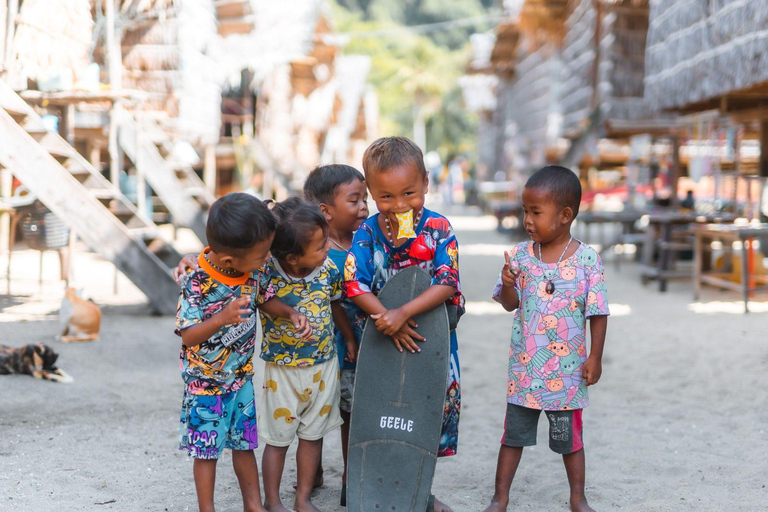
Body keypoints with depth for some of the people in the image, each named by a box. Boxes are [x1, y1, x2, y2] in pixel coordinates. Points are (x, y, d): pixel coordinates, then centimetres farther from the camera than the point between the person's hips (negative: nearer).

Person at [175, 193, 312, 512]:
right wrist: (222, 318, -42)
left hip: (241, 376, 5)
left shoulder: (253, 272, -10)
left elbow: (265, 299, 9)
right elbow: (187, 335, -25)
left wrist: (290, 313, -11)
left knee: (244, 442, 16)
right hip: (205, 381, -5)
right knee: (207, 449, 7)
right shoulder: (198, 284, -28)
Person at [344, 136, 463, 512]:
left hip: (433, 331, 0)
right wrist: (388, 320, -24)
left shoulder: (438, 228, -10)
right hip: (384, 337, 0)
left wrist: (404, 313, -29)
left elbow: (447, 284, -18)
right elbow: (355, 285, -12)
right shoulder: (368, 233, -6)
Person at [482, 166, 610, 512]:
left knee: (569, 438, 11)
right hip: (524, 366, 2)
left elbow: (598, 312, -5)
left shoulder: (587, 259, -10)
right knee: (513, 434, 11)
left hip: (566, 369, -2)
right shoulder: (520, 255, -2)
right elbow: (510, 304, 2)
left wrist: (595, 357, -5)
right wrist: (508, 284, -19)